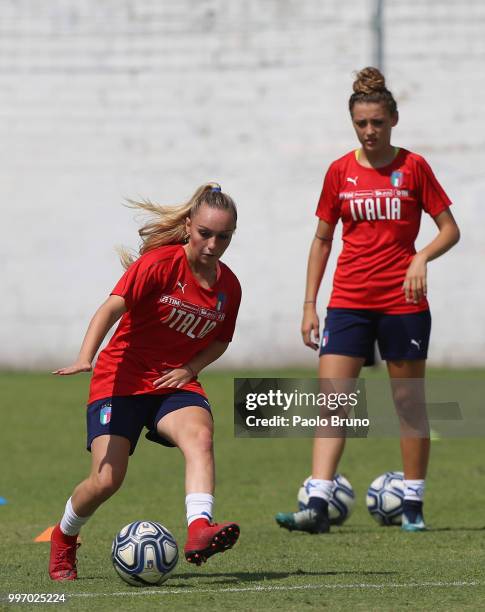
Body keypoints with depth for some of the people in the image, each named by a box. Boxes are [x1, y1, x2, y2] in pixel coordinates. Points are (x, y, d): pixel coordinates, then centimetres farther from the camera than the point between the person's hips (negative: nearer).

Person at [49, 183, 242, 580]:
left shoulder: (228, 286, 3)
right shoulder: (159, 263, -13)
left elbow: (220, 341, 18)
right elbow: (113, 308, -25)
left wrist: (189, 369, -3)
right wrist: (86, 358, -41)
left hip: (176, 384, 4)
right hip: (122, 379, -4)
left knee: (199, 435, -31)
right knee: (107, 480, -12)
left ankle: (199, 531, -49)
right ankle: (64, 539, 20)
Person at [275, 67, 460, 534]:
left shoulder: (412, 167, -1)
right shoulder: (340, 171, 5)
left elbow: (450, 229, 2)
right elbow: (322, 239, 12)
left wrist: (422, 257, -18)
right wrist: (309, 305, 7)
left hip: (402, 301, -2)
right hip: (349, 301, 2)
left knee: (409, 404, 6)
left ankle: (413, 507, 16)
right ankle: (317, 507, -16)